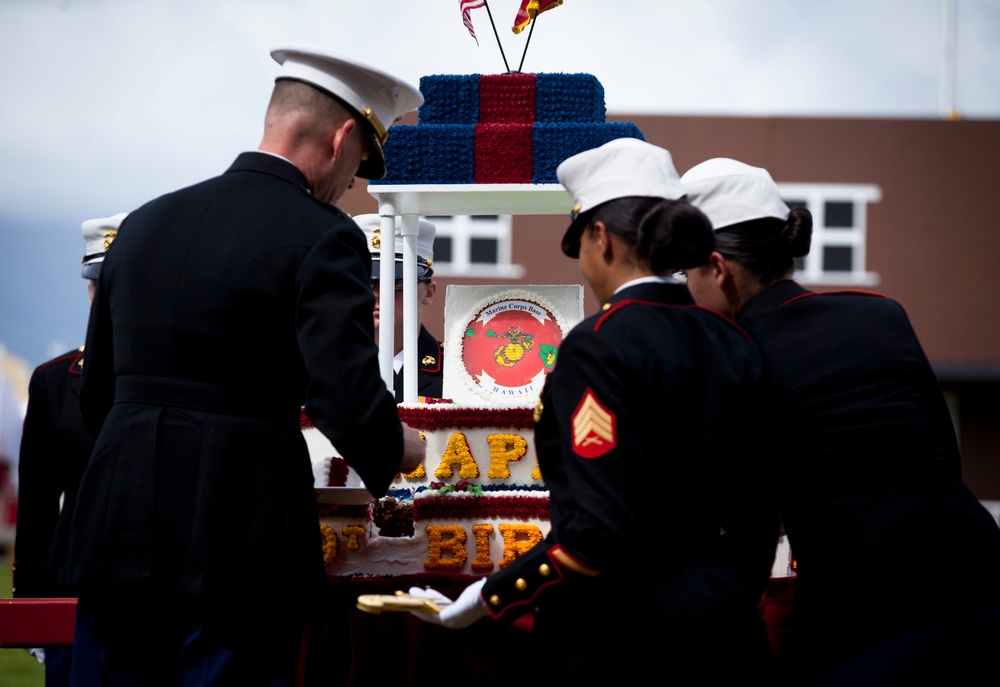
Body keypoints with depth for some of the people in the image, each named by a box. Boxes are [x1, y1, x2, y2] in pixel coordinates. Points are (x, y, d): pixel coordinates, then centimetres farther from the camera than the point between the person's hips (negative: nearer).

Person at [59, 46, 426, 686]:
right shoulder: (322, 238, -8)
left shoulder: (144, 224, 12)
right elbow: (349, 400, -17)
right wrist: (396, 450, 3)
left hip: (117, 539, 6)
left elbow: (96, 398, 16)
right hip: (236, 556, -5)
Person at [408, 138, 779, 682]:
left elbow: (600, 529, -20)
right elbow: (758, 513, 10)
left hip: (624, 641, -6)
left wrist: (490, 598, -11)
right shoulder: (733, 345, 6)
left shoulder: (599, 345, -13)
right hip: (728, 635, 7)